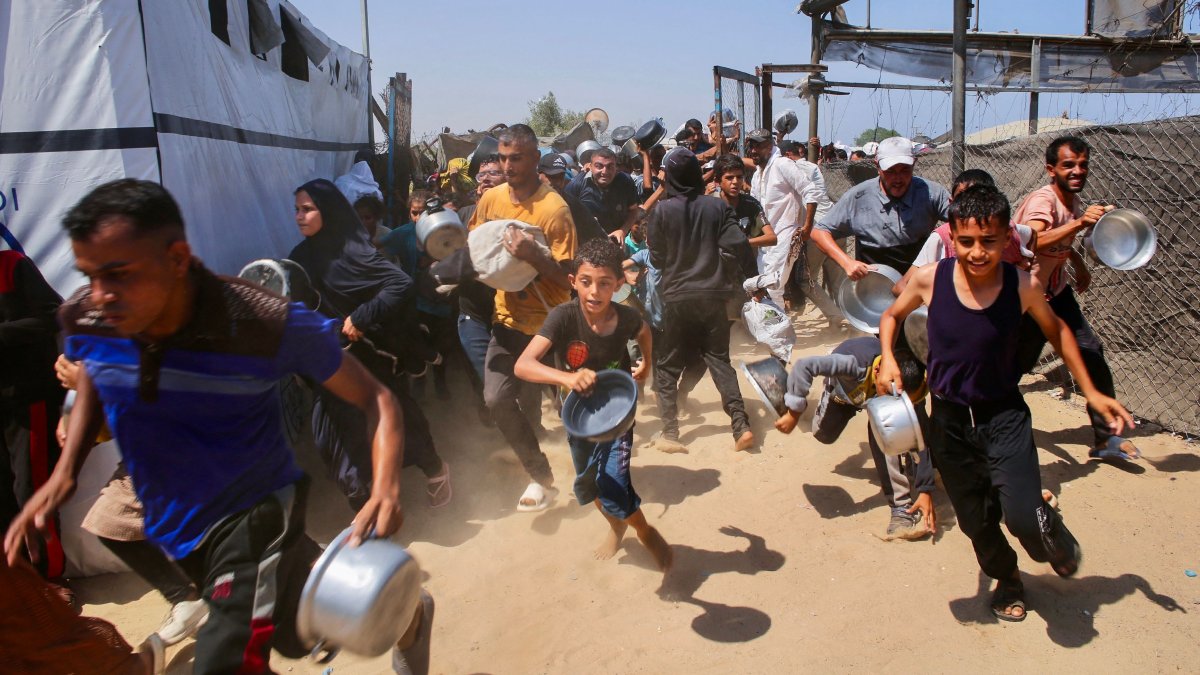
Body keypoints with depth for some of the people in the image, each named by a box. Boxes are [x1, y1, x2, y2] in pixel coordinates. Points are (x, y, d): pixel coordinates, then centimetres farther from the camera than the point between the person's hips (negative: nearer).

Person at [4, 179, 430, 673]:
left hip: (253, 519, -5)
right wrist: (65, 471, -3)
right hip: (175, 528, 6)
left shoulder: (269, 327, -28)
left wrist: (385, 488, -38)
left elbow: (373, 397, -20)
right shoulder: (84, 319, -14)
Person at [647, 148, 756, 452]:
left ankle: (670, 432, 6)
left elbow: (656, 258, -1)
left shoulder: (662, 210, -6)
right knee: (720, 360, 12)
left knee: (667, 366, 11)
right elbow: (738, 245, -7)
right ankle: (741, 426, 1)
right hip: (713, 294, 2)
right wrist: (752, 279, 5)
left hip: (677, 297, -2)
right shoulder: (717, 206, -2)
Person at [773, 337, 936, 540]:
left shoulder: (907, 385, -38)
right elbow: (804, 365, -50)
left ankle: (903, 508, -23)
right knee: (824, 434, 15)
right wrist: (794, 412, -48)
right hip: (844, 386, 0)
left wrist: (926, 490, -35)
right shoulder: (855, 365, -49)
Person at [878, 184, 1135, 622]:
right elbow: (892, 315, 6)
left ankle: (1059, 544, 21)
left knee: (1024, 518, -18)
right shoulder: (930, 279, -14)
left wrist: (1090, 392, 8)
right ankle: (1007, 579, 48)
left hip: (1004, 416, -1)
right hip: (949, 421, 2)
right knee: (976, 522, 15)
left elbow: (1055, 330, 7)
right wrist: (888, 358, -12)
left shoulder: (1023, 286, -14)